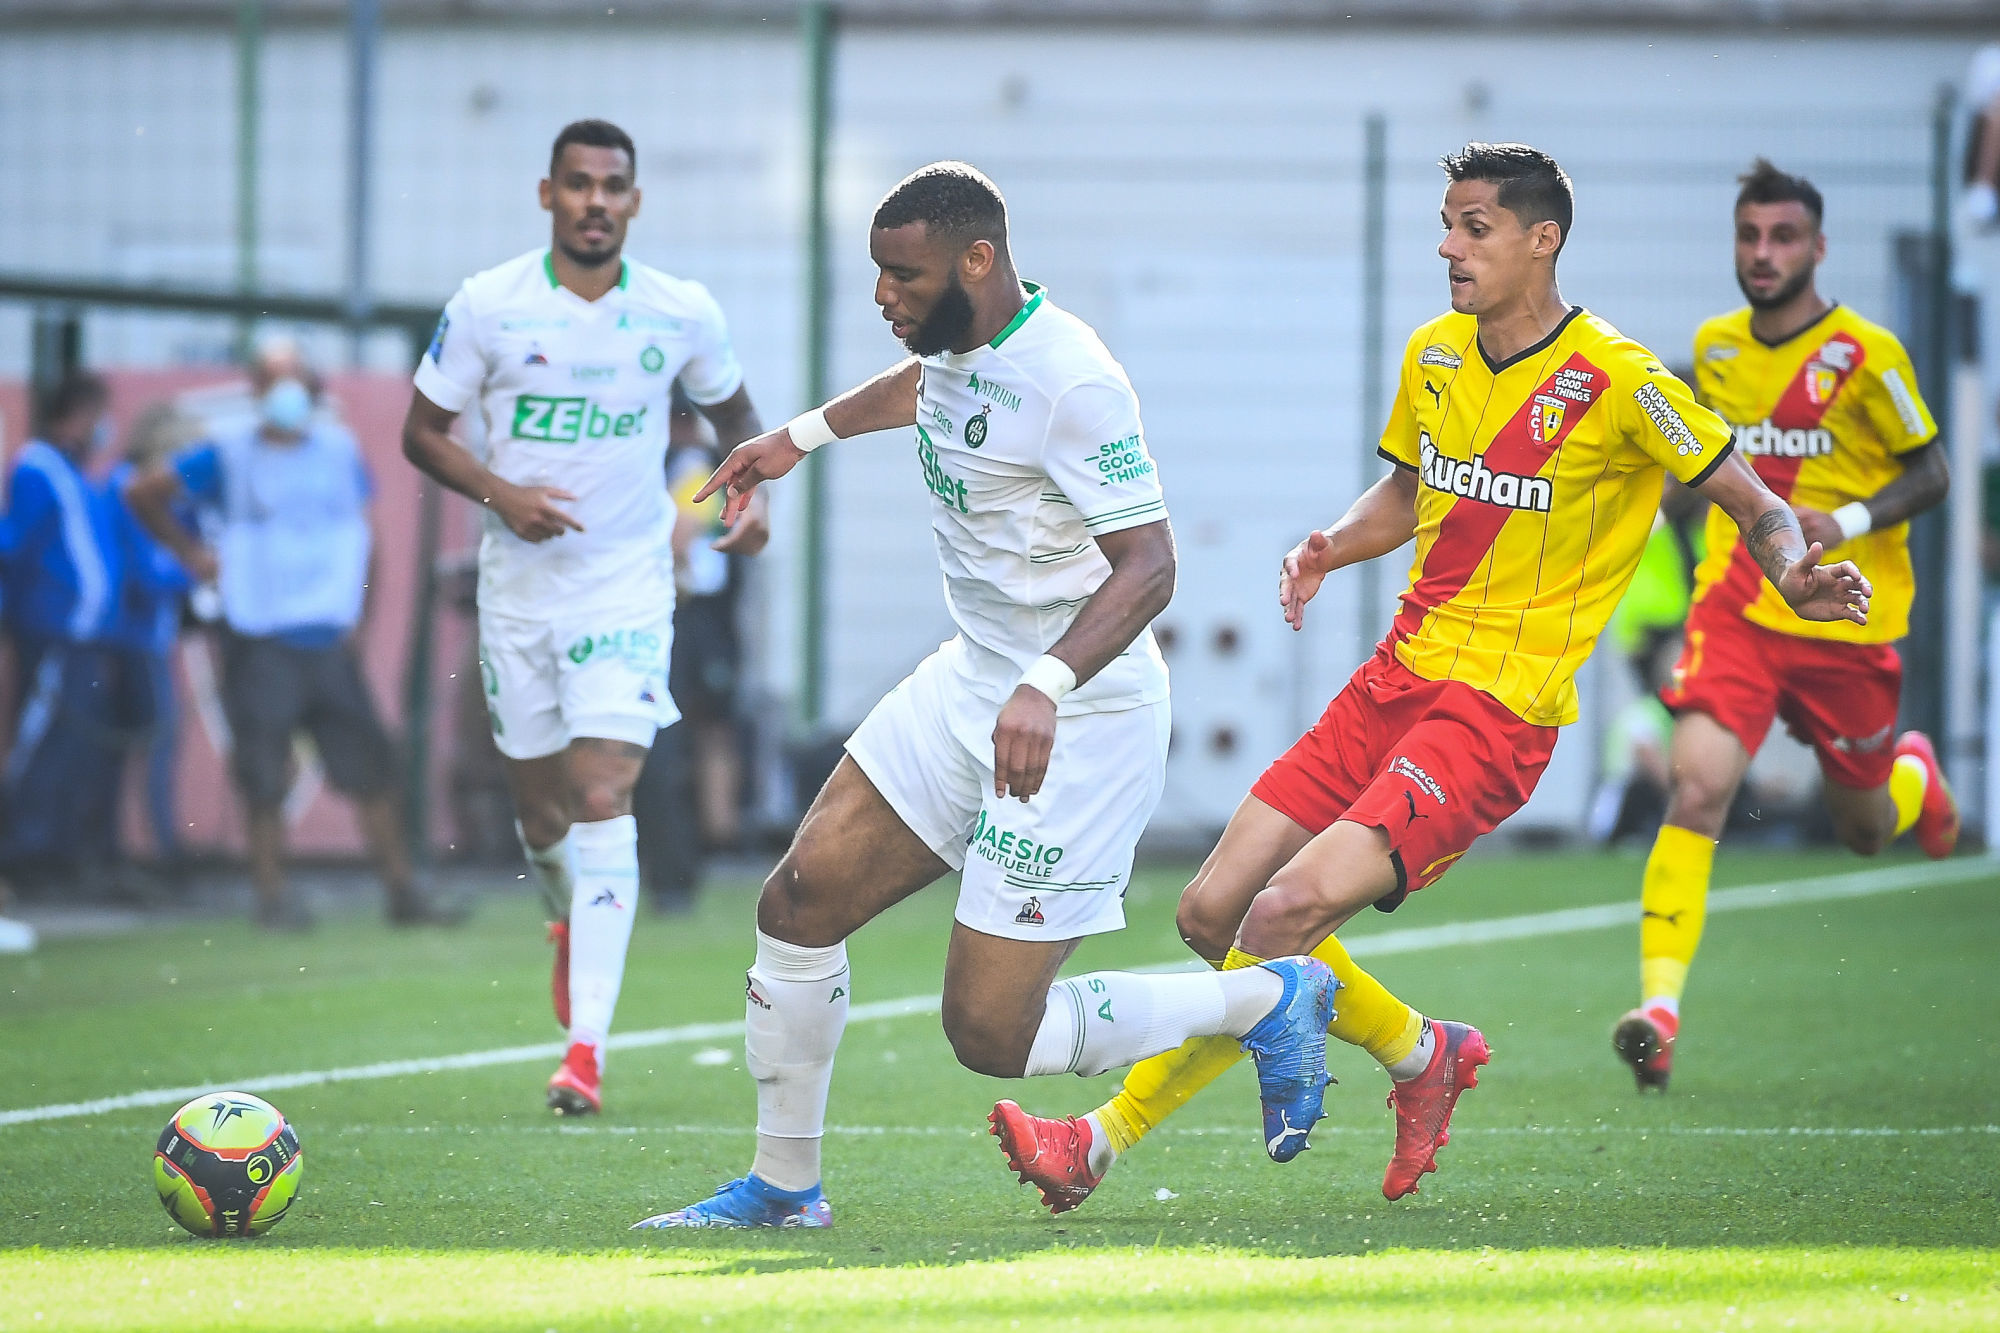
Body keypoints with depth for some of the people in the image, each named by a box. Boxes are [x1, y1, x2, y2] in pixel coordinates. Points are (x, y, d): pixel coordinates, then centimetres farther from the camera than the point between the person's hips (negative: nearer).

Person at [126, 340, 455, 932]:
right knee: (263, 776, -3)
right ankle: (272, 895, 5)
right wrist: (191, 554, 3)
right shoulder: (228, 456, -1)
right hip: (259, 640, -3)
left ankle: (402, 890, 7)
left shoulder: (339, 450, 9)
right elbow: (143, 493, 6)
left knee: (371, 769, 1)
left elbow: (361, 537, 16)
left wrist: (357, 617, 8)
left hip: (330, 639, 3)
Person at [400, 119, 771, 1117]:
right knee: (541, 808, 9)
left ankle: (587, 1047, -18)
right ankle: (572, 920, 47)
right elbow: (422, 431, 2)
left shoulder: (683, 315, -3)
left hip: (627, 587, -1)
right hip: (518, 586, 1)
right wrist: (498, 491, -16)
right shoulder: (486, 307, -6)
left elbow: (732, 409, 16)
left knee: (604, 798, -16)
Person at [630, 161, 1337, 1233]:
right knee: (799, 904, 3)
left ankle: (1270, 1002, 10)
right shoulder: (956, 345, 4)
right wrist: (803, 436, 39)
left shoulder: (1072, 380, -23)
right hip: (969, 681, 9)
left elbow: (1148, 566, -27)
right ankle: (783, 1185, 19)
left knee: (990, 1035, -8)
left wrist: (1046, 687, -40)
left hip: (1077, 723, -9)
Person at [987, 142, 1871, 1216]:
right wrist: (1333, 546, 5)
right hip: (1397, 678, 8)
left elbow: (1753, 503, -3)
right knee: (1212, 914, 1)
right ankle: (1419, 1055, 20)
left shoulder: (1617, 381, -10)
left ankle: (1111, 1137, -10)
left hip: (1500, 711, -8)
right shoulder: (1435, 355, 9)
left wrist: (1796, 577, -24)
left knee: (1290, 910, -23)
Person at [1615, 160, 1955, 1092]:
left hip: (1846, 625, -2)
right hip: (1735, 609, 2)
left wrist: (1848, 523, -19)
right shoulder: (1714, 347, 4)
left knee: (1864, 831, 13)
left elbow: (1930, 474, -4)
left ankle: (1915, 774, 52)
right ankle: (1659, 1009, -24)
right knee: (1696, 785, -20)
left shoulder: (1864, 354, -10)